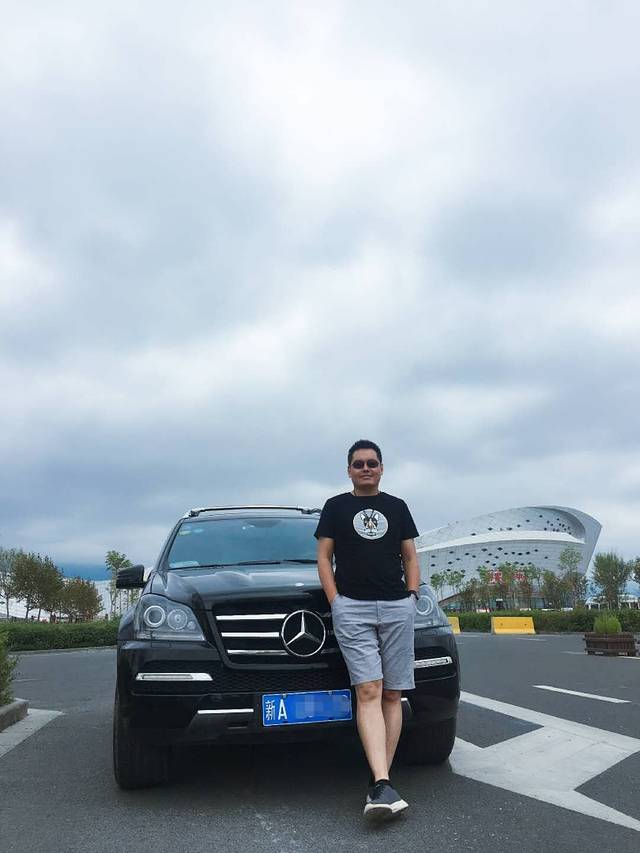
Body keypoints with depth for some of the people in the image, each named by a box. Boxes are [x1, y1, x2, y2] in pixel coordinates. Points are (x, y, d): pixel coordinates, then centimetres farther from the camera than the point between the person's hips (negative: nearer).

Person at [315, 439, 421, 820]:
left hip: (398, 607, 3)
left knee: (392, 694, -1)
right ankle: (383, 784, -20)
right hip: (352, 608, -2)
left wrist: (412, 595, 5)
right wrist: (336, 602, -2)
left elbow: (410, 557, 19)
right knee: (368, 691, -14)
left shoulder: (397, 507, 17)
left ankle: (380, 783, 5)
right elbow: (324, 558, 9)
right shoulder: (336, 507, 12)